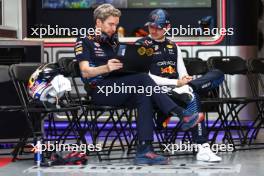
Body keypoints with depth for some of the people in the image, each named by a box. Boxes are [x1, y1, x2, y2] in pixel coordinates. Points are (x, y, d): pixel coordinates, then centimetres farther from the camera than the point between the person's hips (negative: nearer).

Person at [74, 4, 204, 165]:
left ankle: (144, 151, -36)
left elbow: (122, 66, 23)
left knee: (144, 96, -27)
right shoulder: (84, 41, 3)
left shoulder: (113, 41, 24)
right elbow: (85, 72, -9)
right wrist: (106, 68, -28)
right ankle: (182, 114, -28)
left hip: (117, 89, 6)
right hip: (98, 90, -6)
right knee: (143, 79, -26)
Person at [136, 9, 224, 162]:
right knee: (192, 98, -37)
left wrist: (184, 83, -12)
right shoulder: (141, 45, 3)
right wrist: (176, 83, -15)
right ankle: (203, 148, -43)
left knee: (218, 75, -11)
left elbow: (183, 73, 14)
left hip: (177, 89, 6)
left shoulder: (173, 46, 22)